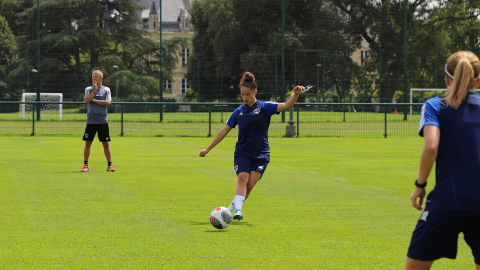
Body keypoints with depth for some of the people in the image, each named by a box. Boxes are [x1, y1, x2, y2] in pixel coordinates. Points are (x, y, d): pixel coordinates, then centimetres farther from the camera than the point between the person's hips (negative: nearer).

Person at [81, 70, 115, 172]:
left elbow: (107, 102, -8)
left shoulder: (106, 90, 6)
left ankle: (110, 165, 8)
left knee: (106, 143, 1)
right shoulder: (88, 89, 9)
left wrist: (95, 100, -8)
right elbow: (87, 100, -9)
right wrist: (95, 90, -9)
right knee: (88, 143, 0)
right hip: (91, 121, 1)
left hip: (103, 121, -1)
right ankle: (85, 165, 8)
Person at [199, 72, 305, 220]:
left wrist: (296, 94, -34)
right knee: (242, 178, -21)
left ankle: (232, 207, 7)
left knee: (250, 184, -10)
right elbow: (224, 131, 14)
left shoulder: (265, 107, -1)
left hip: (261, 154, -1)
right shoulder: (238, 112, 7)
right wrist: (208, 149, 16)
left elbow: (286, 106, -13)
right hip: (242, 153, 1)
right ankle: (238, 209, -30)